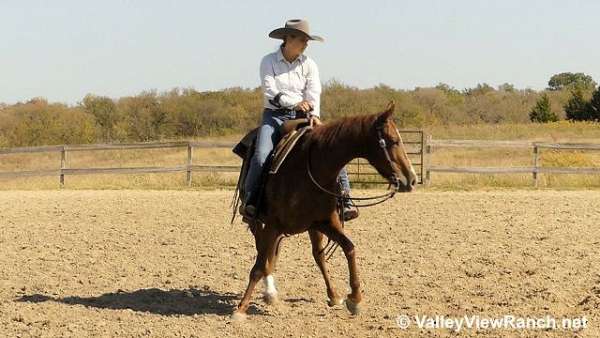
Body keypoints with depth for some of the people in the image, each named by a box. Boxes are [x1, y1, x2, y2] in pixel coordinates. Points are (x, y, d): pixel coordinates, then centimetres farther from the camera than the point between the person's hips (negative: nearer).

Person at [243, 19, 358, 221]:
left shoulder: (309, 65, 9)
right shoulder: (269, 61, 1)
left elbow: (314, 93, -2)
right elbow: (270, 91, -12)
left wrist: (314, 115, -22)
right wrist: (295, 103, -27)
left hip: (302, 117, 2)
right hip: (275, 115, -2)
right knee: (261, 156, -27)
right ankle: (250, 200, -13)